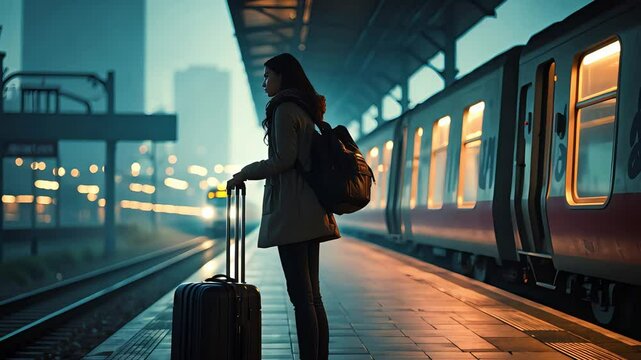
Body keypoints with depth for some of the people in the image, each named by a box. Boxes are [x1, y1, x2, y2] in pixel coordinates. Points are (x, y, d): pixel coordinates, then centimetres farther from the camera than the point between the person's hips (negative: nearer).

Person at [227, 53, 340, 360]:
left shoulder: (284, 108, -8)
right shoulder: (307, 109, 20)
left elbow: (284, 159, -15)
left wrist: (245, 172, -4)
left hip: (291, 210, -10)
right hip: (310, 211, 10)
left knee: (301, 295, -10)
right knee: (311, 294, 9)